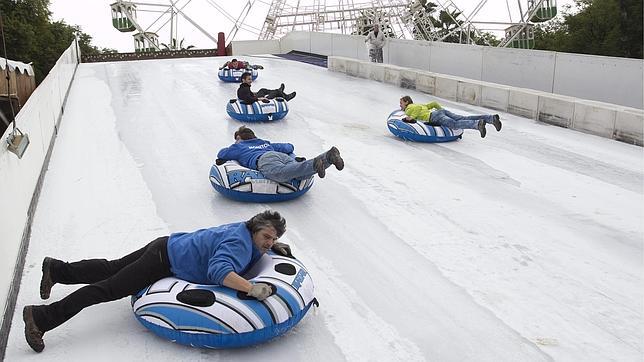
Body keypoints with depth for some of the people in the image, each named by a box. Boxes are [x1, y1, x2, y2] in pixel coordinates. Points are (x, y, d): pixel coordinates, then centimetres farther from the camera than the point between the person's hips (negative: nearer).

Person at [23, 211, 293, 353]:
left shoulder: (244, 229, 1)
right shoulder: (239, 243, -26)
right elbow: (219, 271, -44)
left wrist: (274, 246, 11)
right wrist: (252, 288, -48)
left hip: (166, 247, 9)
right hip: (163, 261, -9)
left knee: (110, 269, 23)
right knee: (107, 288, -8)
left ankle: (57, 269, 39)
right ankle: (40, 318, -5)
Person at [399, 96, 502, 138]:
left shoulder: (409, 109, 11)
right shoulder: (419, 105, 36)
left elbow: (419, 108, -11)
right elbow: (434, 103, 36)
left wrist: (412, 117, -3)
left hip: (436, 117, -8)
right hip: (442, 111, 8)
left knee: (455, 124, -29)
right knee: (465, 119, -6)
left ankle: (478, 124, -54)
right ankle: (491, 118, -20)